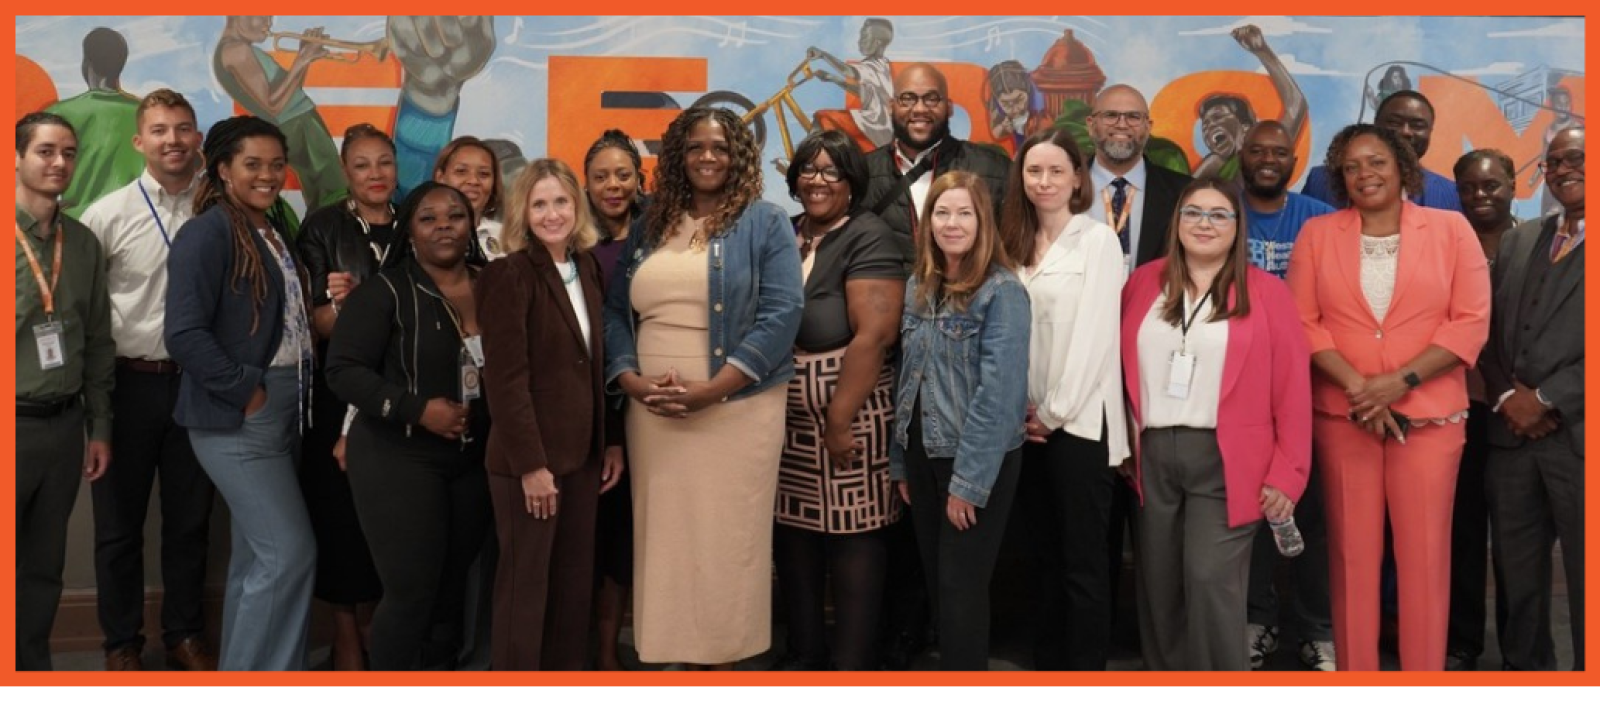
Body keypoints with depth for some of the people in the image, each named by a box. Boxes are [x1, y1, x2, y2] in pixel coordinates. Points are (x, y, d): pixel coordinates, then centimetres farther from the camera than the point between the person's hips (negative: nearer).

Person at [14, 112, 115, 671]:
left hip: (64, 425, 5)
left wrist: (100, 427, 12)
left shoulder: (84, 243, 8)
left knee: (44, 565, 14)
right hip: (14, 422, -5)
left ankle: (32, 665, 27)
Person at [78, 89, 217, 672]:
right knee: (119, 521, 9)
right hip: (128, 383, -1)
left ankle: (185, 635, 27)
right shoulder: (108, 215, -5)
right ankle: (122, 642, 23)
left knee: (190, 519, 13)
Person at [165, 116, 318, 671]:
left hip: (282, 412, 9)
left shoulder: (275, 235, 14)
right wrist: (247, 391, -17)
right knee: (290, 553, -12)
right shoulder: (207, 233, -11)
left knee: (258, 557, 13)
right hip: (237, 416, -8)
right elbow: (184, 334, -19)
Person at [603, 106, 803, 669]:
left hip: (736, 410, -4)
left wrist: (712, 390, -17)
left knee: (727, 538, 0)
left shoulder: (765, 224, 0)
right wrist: (630, 380, -8)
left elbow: (780, 315, -10)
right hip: (651, 412, 4)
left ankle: (723, 655, 13)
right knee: (665, 537, 6)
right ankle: (677, 651, 17)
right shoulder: (650, 227, 14)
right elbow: (614, 311, 11)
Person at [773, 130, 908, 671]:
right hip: (787, 419, 7)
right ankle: (803, 654, 23)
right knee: (793, 533, 11)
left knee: (851, 536, -1)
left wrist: (839, 420, -18)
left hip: (849, 416, -6)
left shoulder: (868, 239, -8)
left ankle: (853, 662, 8)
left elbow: (874, 334, -17)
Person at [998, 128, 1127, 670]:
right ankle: (1047, 661, 21)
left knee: (1082, 560, -2)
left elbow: (1095, 335, -11)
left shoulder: (1097, 240, -4)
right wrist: (1022, 410, -2)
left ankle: (1087, 666, 6)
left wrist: (1055, 413, -11)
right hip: (1028, 422, 6)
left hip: (1079, 422, -6)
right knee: (1043, 555, 12)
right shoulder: (1015, 243, 12)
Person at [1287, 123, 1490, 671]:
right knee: (1352, 551, 4)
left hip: (1429, 415, -1)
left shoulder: (1451, 229, 4)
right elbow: (1301, 320, 1)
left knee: (1425, 552, 1)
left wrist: (1401, 381, -13)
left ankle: (1425, 670, 11)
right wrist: (1356, 385, -12)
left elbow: (1471, 321, -2)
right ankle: (1354, 669, 14)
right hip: (1341, 415, 1)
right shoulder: (1316, 234, 7)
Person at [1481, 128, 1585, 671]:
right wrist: (1507, 396, -3)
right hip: (1511, 435, 6)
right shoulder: (1516, 242, 16)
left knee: (1585, 582, 3)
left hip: (1577, 436, -6)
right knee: (1516, 578, 14)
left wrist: (1547, 399, -13)